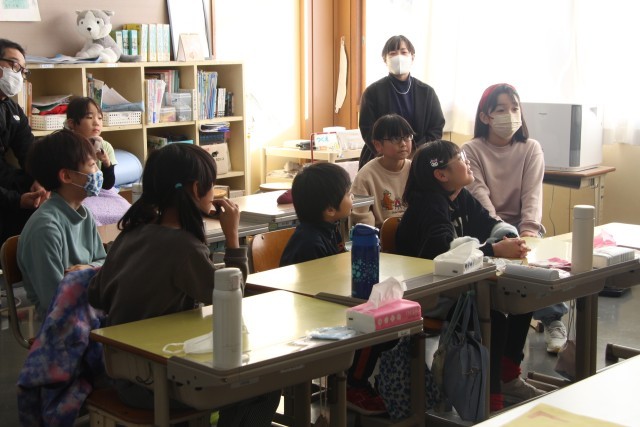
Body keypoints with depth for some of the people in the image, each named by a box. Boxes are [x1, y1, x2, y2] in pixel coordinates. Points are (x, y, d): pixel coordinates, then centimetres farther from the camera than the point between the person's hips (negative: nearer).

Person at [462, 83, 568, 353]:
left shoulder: (531, 149, 7)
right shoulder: (471, 150, 2)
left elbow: (532, 193, -6)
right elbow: (479, 195, -12)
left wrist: (528, 229, -25)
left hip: (520, 223, 1)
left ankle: (552, 320, -18)